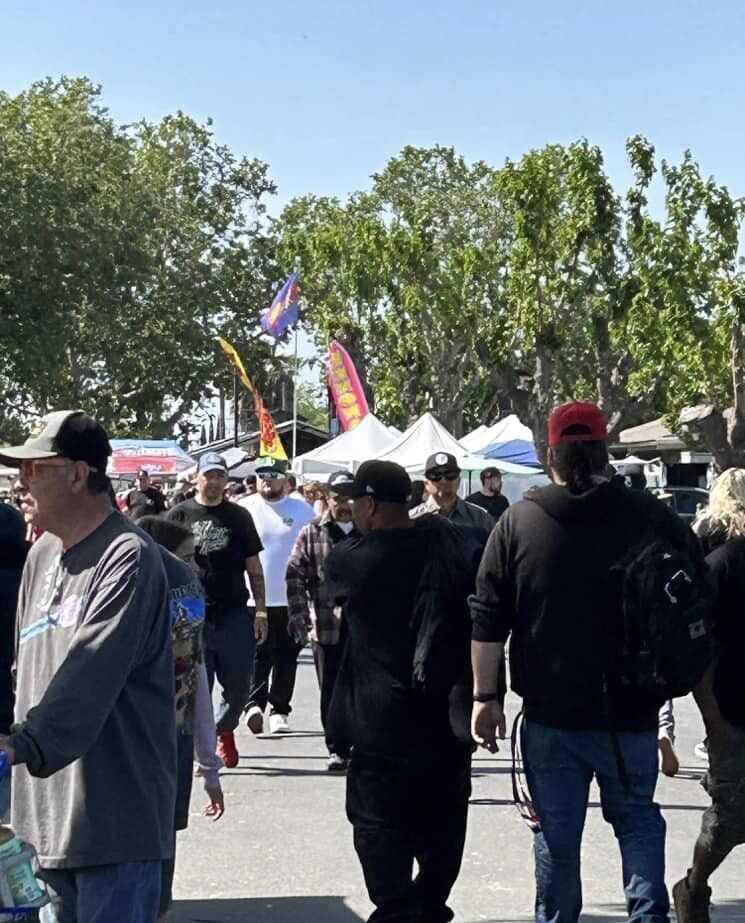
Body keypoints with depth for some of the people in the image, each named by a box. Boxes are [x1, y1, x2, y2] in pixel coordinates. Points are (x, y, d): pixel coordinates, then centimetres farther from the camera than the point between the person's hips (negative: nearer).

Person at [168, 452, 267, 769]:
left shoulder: (239, 516, 9)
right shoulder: (180, 515, 3)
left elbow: (254, 567, 11)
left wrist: (260, 612, 5)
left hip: (235, 615, 2)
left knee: (239, 687, 6)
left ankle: (224, 730, 33)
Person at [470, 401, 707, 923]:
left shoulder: (518, 522, -3)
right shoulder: (652, 518, -4)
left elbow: (488, 621, -3)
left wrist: (485, 696, 5)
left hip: (550, 711, 0)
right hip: (632, 711, 0)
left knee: (557, 832, 11)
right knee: (636, 816, 16)